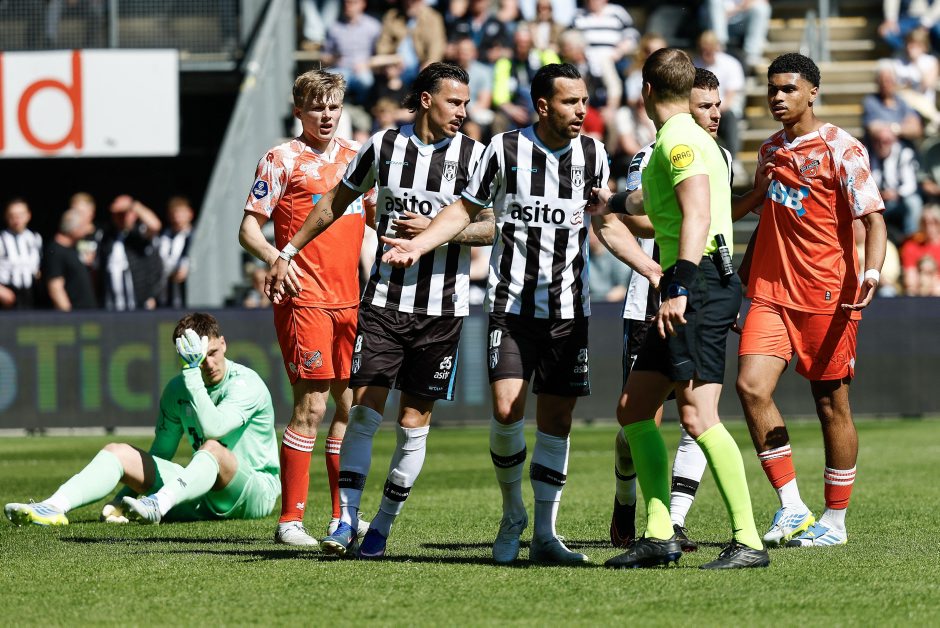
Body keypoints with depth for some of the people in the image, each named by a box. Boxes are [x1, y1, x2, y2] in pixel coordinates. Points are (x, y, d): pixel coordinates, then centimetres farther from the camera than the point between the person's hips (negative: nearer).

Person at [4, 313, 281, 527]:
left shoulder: (247, 384, -14)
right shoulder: (177, 390, 8)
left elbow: (212, 428, -32)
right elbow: (160, 454, 16)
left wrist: (191, 371, -30)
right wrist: (126, 496, 6)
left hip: (256, 489, -6)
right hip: (201, 496, 6)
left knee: (213, 448, -38)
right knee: (118, 452, -6)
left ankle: (159, 505, -59)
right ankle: (54, 507, -29)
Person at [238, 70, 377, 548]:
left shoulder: (355, 156, 14)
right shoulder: (282, 159, -2)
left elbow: (377, 216, 26)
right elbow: (249, 228, -4)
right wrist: (275, 257, -23)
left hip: (350, 298, 6)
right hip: (305, 300, -6)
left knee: (350, 404, 8)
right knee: (311, 405, -10)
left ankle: (343, 516, 17)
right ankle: (290, 520, -6)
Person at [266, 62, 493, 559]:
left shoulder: (472, 155, 0)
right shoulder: (383, 146, 3)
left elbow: (491, 227, -2)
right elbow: (336, 202, 15)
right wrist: (287, 253, 17)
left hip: (442, 308, 0)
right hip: (383, 299, 0)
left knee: (414, 421, 2)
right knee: (366, 407, -10)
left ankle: (382, 526, 12)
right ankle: (346, 521, -9)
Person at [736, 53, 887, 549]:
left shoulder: (840, 149, -6)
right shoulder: (770, 151, 14)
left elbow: (873, 219, -11)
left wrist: (871, 273, -28)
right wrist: (744, 282, 25)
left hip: (827, 295, -5)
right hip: (772, 293, 5)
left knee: (831, 405, 2)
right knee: (751, 386, -13)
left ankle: (835, 522, 14)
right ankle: (791, 508, -6)